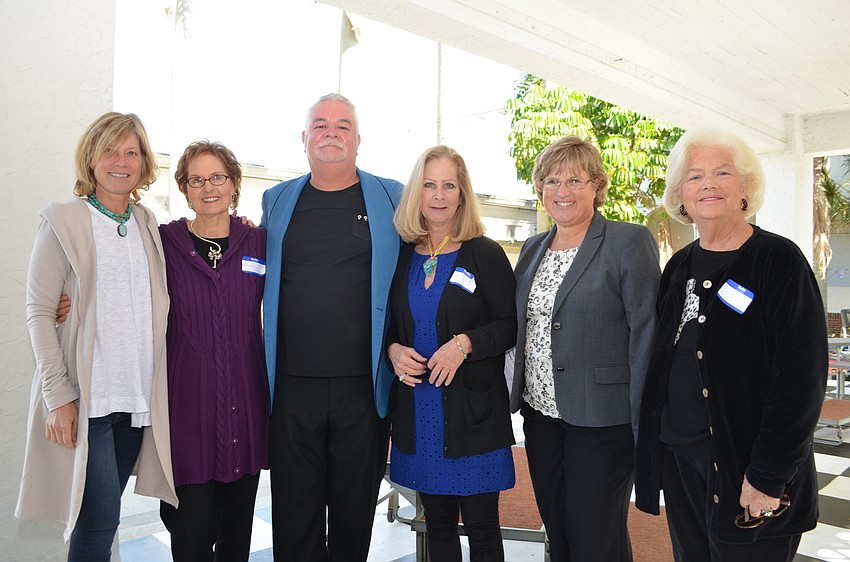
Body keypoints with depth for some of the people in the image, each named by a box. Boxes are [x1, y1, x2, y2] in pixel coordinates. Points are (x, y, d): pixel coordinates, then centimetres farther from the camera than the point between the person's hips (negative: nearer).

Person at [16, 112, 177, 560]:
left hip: (138, 400, 4)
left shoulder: (148, 224, 11)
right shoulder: (63, 220, -3)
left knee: (100, 517, 12)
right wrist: (58, 395, -12)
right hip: (85, 400, -4)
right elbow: (39, 311, -6)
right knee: (99, 520, -6)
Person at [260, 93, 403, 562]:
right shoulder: (276, 200, 10)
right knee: (294, 508, 11)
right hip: (293, 383, 2)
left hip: (364, 385, -1)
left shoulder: (392, 198, 4)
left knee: (356, 506, 12)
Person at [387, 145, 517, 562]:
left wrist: (465, 343, -20)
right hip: (417, 412, 4)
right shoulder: (400, 257, 6)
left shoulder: (486, 255, -4)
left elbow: (511, 325, -5)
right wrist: (393, 349, -8)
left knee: (481, 527, 5)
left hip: (473, 411, -3)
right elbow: (388, 325, 13)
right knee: (438, 524, 15)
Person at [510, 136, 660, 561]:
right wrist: (521, 395, 10)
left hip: (601, 418, -6)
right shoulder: (533, 248, 11)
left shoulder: (630, 242, -8)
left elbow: (645, 334, -12)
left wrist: (643, 424, -14)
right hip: (540, 412, 6)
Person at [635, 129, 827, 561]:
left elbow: (802, 377, -15)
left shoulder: (779, 261, -10)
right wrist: (651, 449, 8)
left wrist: (767, 477, -18)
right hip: (678, 457, 6)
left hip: (744, 464, -5)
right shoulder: (680, 267, 8)